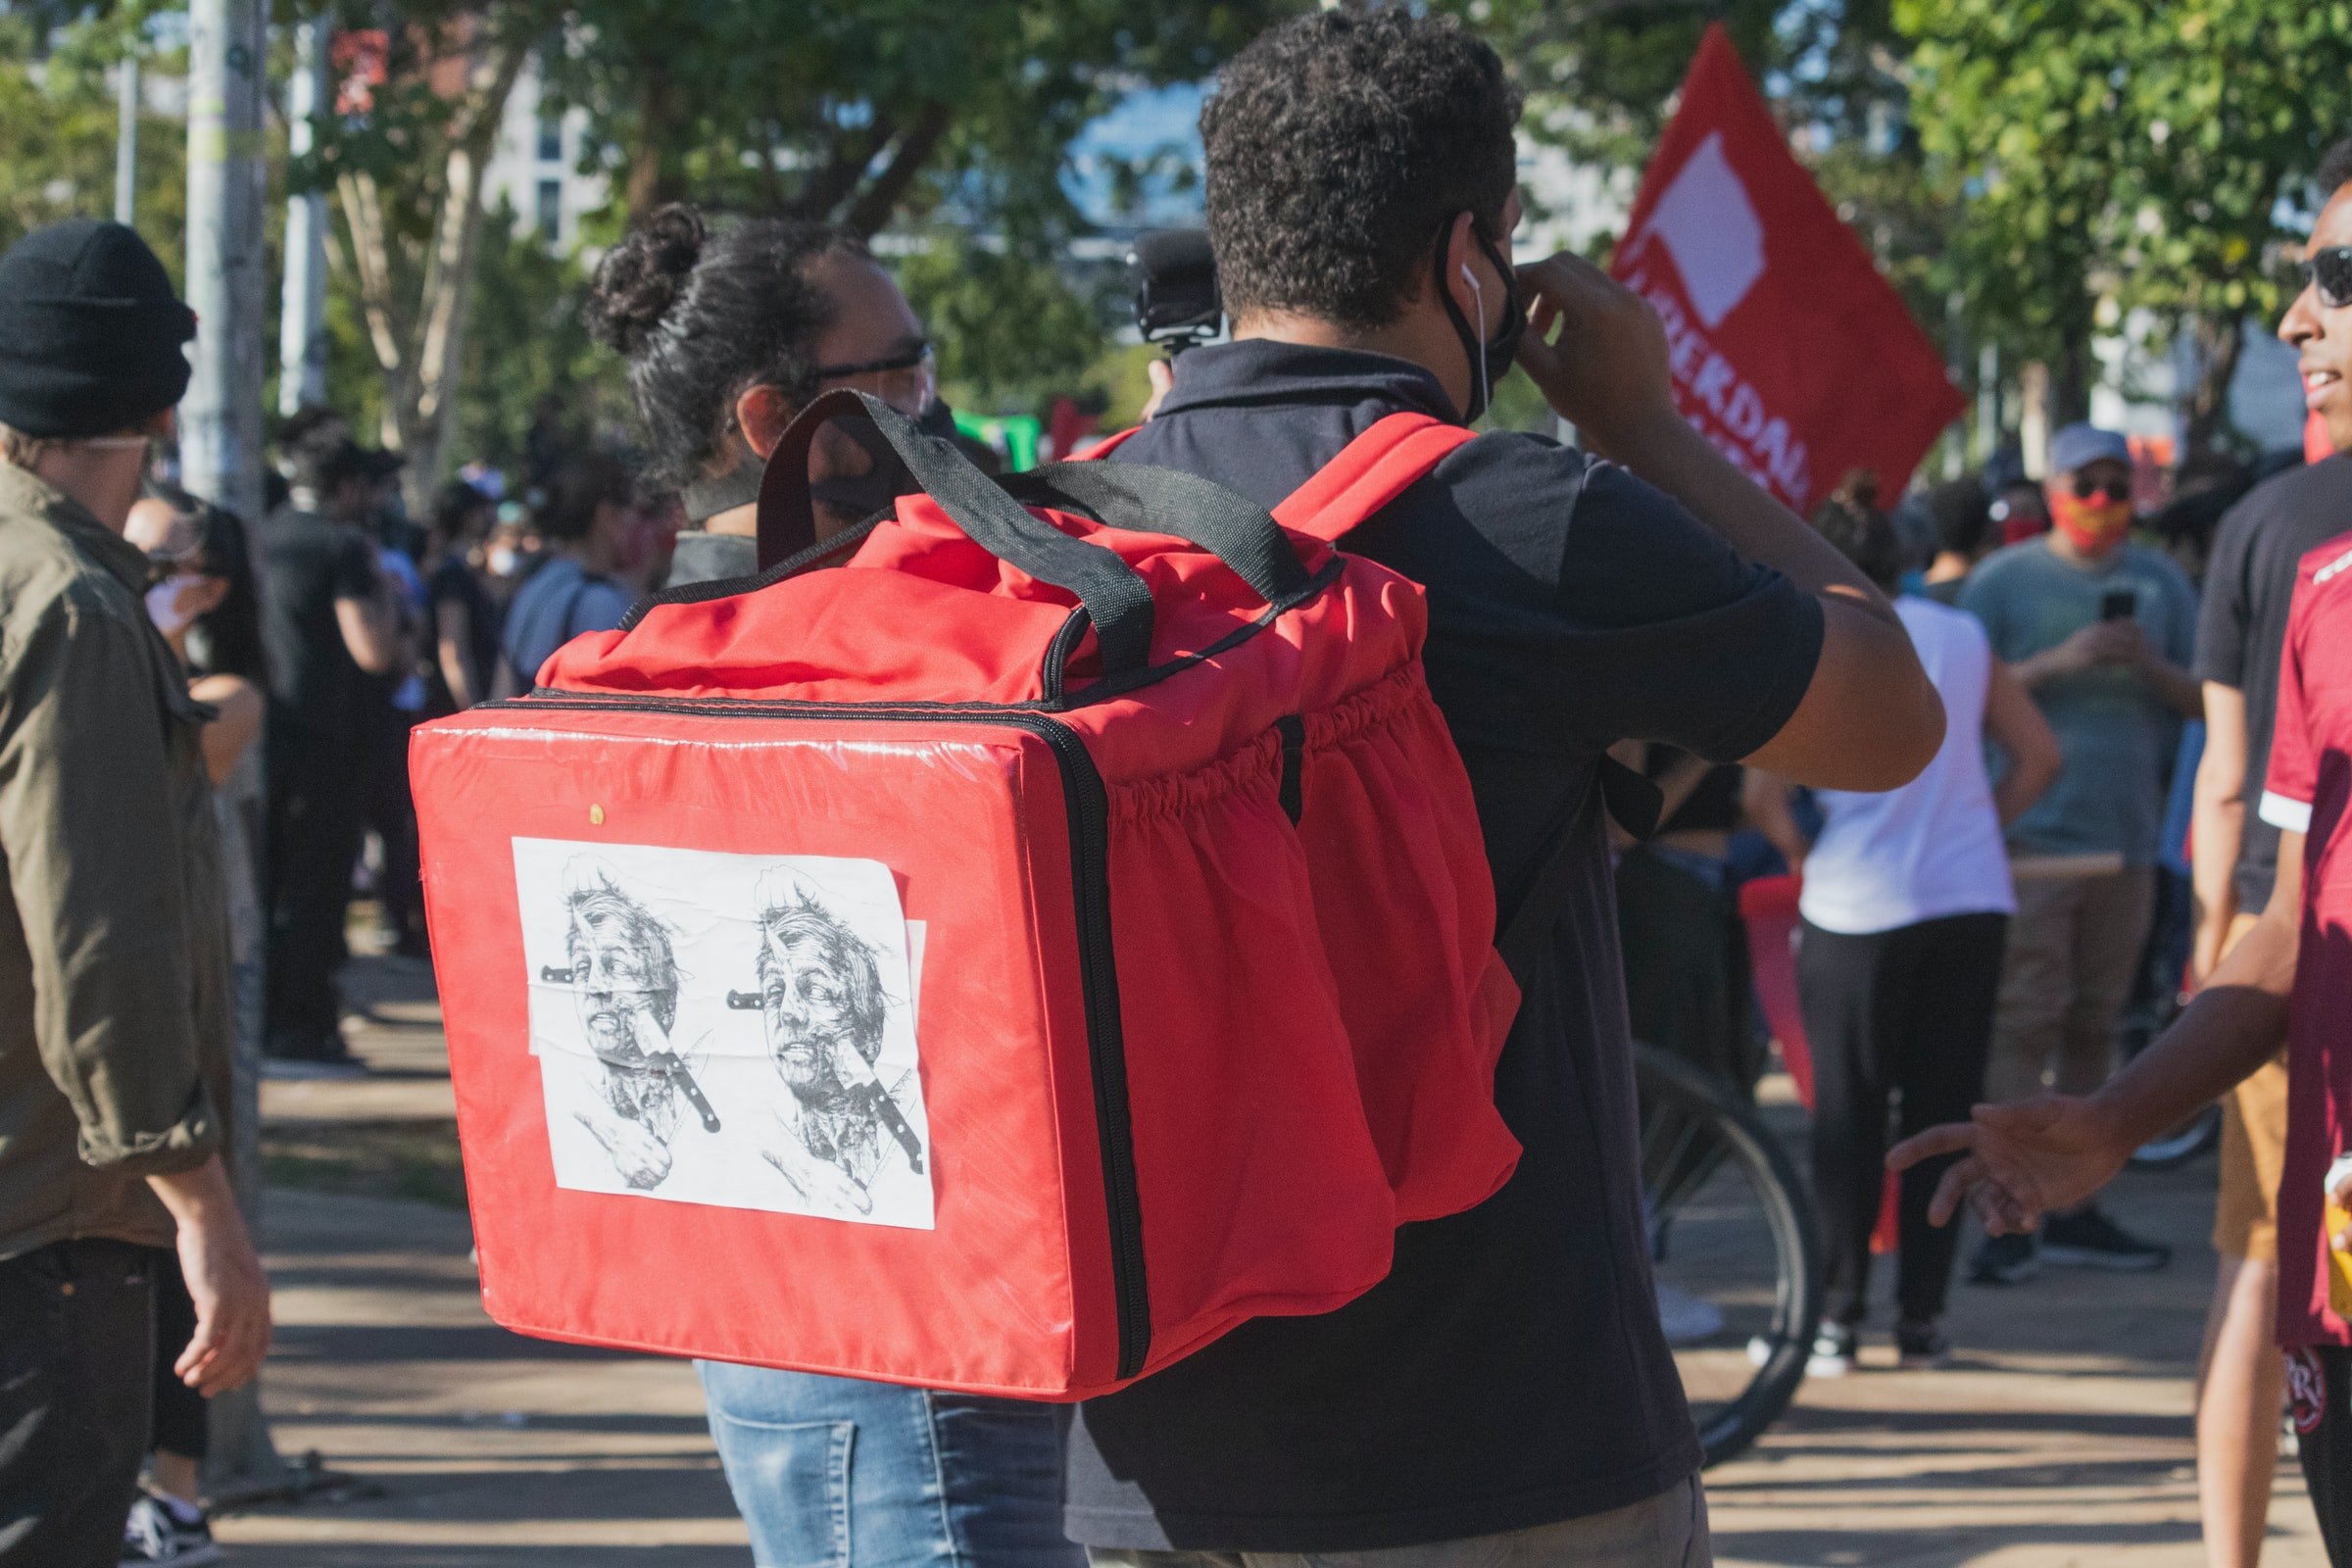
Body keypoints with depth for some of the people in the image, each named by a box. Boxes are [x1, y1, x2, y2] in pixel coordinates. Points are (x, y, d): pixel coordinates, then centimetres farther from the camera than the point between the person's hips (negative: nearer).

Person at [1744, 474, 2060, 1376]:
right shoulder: (1963, 636, 10)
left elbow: (1763, 793, -10)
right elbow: (2039, 755, 12)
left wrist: (1804, 855, 6)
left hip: (1857, 906, -3)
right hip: (1972, 901, 3)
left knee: (1848, 1116, 6)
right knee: (1943, 1110, 9)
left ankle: (1839, 1318, 7)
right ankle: (1922, 1318, 10)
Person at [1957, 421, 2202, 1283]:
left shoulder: (2159, 581, 12)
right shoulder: (2004, 580, 2)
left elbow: (2203, 701, 10)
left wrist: (2150, 665, -9)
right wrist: (2058, 663, -16)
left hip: (2125, 833, 4)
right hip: (2031, 832, -4)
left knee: (2094, 1028, 8)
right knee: (2025, 1020, -9)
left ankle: (2074, 1208, 14)